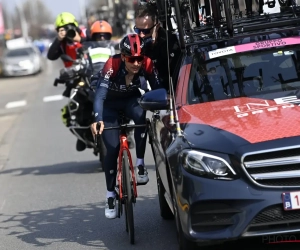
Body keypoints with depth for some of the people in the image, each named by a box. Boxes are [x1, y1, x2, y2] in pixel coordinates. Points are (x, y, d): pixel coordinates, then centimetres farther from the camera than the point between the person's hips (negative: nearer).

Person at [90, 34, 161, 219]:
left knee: (141, 116, -34)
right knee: (113, 149, -8)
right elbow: (100, 94, -43)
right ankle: (110, 196, 6)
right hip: (110, 104, -2)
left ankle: (140, 165, -19)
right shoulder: (113, 65, -34)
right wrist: (98, 119, -58)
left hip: (131, 99, 2)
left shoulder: (147, 64, -26)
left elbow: (158, 89, -23)